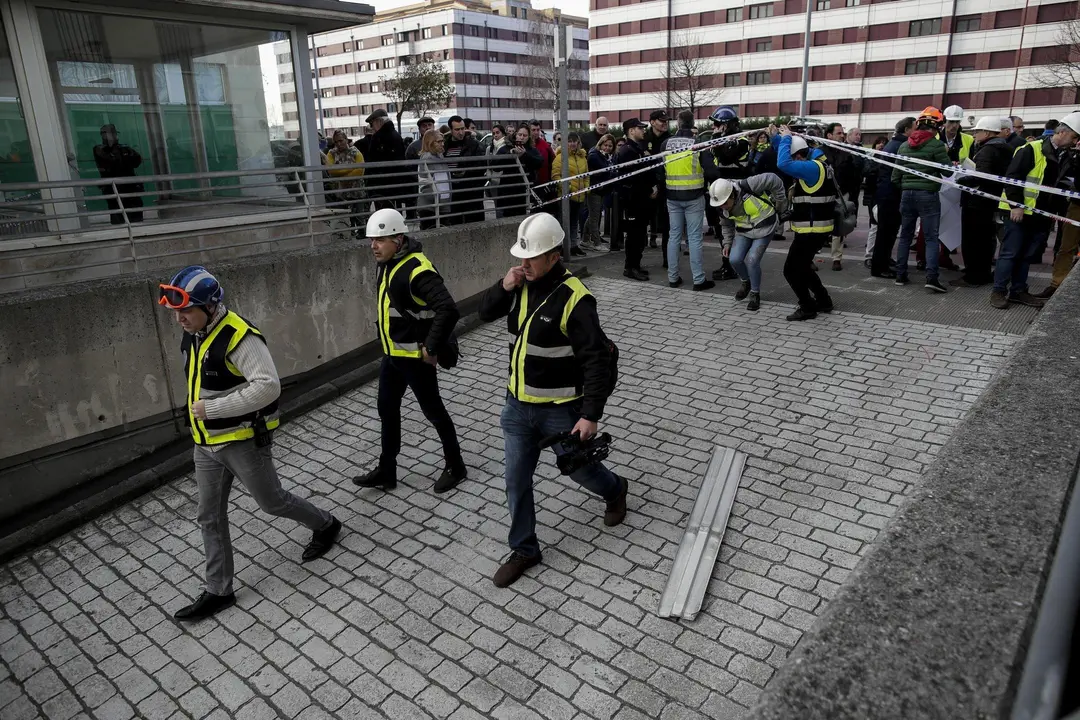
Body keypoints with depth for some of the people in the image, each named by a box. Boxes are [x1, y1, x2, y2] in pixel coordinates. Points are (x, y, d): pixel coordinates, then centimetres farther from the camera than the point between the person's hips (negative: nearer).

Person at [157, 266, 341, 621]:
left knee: (272, 502, 9)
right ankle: (218, 591, 26)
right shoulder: (192, 338, 5)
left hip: (244, 442, -8)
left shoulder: (239, 336, -24)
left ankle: (326, 526, 35)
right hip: (206, 445, 8)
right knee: (210, 517, 12)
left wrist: (214, 408, -28)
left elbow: (268, 386, -31)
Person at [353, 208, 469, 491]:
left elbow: (448, 310, -32)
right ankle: (386, 471, 30)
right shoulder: (386, 264, 6)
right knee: (387, 410, 16)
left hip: (415, 356, -9)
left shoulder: (417, 269, -24)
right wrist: (388, 341, 19)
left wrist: (431, 348, -26)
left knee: (433, 411, 5)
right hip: (391, 353, 9)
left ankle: (455, 466, 24)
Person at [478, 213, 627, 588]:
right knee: (516, 480, 11)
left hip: (561, 410, -6)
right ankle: (524, 550, 29)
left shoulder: (574, 298, -23)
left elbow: (597, 360, -22)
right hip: (518, 405, 6)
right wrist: (503, 287, -14)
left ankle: (615, 490, 51)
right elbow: (485, 312, 6)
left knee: (578, 468, 17)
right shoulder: (522, 282, -2)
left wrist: (590, 415, -24)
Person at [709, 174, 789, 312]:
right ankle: (746, 282, 22)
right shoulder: (722, 208, -12)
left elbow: (774, 180, -21)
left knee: (752, 260, -15)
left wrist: (781, 205, -14)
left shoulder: (748, 187, -31)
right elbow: (726, 225, 9)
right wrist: (727, 243, 3)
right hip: (743, 230, 5)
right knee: (735, 259, -11)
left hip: (764, 227, -5)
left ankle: (755, 294, 8)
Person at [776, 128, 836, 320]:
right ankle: (823, 301, 30)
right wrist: (777, 137, 12)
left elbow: (783, 163, -34)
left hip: (812, 230, -11)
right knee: (801, 267, 21)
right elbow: (786, 156, 24)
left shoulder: (813, 167, -21)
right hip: (815, 228, 11)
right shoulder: (817, 165, 12)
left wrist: (786, 138, -20)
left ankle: (808, 308, 6)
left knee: (791, 269, -4)